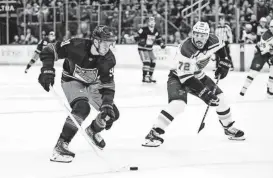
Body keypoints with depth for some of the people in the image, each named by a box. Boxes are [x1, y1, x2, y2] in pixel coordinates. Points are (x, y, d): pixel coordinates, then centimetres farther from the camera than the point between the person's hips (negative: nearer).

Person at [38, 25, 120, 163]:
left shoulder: (108, 59, -22)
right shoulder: (76, 46, -32)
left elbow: (108, 86, -21)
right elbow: (49, 51, -22)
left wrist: (107, 106, -34)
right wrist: (47, 70, -35)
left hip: (93, 84, 5)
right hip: (72, 81, -5)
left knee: (112, 114, 0)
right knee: (82, 107, -33)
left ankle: (93, 130, 36)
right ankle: (60, 147, -32)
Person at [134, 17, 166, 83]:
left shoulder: (155, 31, 4)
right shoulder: (144, 30, -16)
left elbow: (158, 39, 15)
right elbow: (136, 37, -15)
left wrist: (162, 44, -3)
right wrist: (141, 41, -33)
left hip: (150, 49, 7)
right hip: (142, 48, -7)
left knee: (153, 62, 3)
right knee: (146, 61, -21)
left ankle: (150, 76, 17)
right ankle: (144, 77, -20)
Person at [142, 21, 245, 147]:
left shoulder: (212, 41, -16)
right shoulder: (185, 50, -36)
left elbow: (220, 47, 12)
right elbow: (185, 77, -35)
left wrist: (224, 62, 5)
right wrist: (204, 93, -36)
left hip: (197, 75, 7)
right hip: (179, 77, -7)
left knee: (219, 98, 5)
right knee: (178, 104, -30)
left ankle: (229, 128, 28)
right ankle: (155, 133, -26)